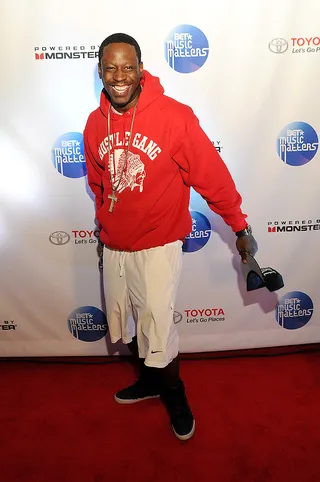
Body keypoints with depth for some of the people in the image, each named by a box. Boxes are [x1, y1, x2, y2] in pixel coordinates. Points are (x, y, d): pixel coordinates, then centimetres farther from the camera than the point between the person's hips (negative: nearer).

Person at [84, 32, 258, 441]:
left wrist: (240, 227, -6)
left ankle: (175, 396, 33)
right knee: (124, 325, 19)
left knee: (157, 328, 2)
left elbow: (211, 174, -12)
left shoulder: (173, 116, -15)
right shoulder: (95, 124, 1)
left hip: (158, 244, -5)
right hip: (114, 246, 6)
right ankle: (151, 380, 47)